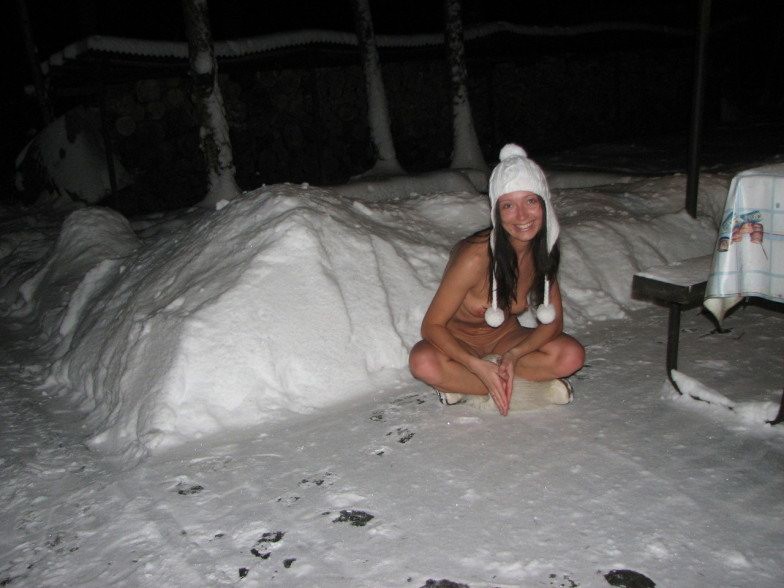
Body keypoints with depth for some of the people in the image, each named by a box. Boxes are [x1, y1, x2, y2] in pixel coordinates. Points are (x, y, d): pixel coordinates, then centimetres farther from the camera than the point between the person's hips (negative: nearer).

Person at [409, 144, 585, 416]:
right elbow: (432, 325, -24)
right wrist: (479, 367, -36)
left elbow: (553, 322, -8)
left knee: (572, 355, -22)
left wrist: (514, 355, -26)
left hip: (505, 338, 4)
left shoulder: (543, 250, -12)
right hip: (457, 341, -4)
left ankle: (463, 384, -15)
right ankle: (534, 389, -22)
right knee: (424, 362, -37)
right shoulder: (475, 257, -29)